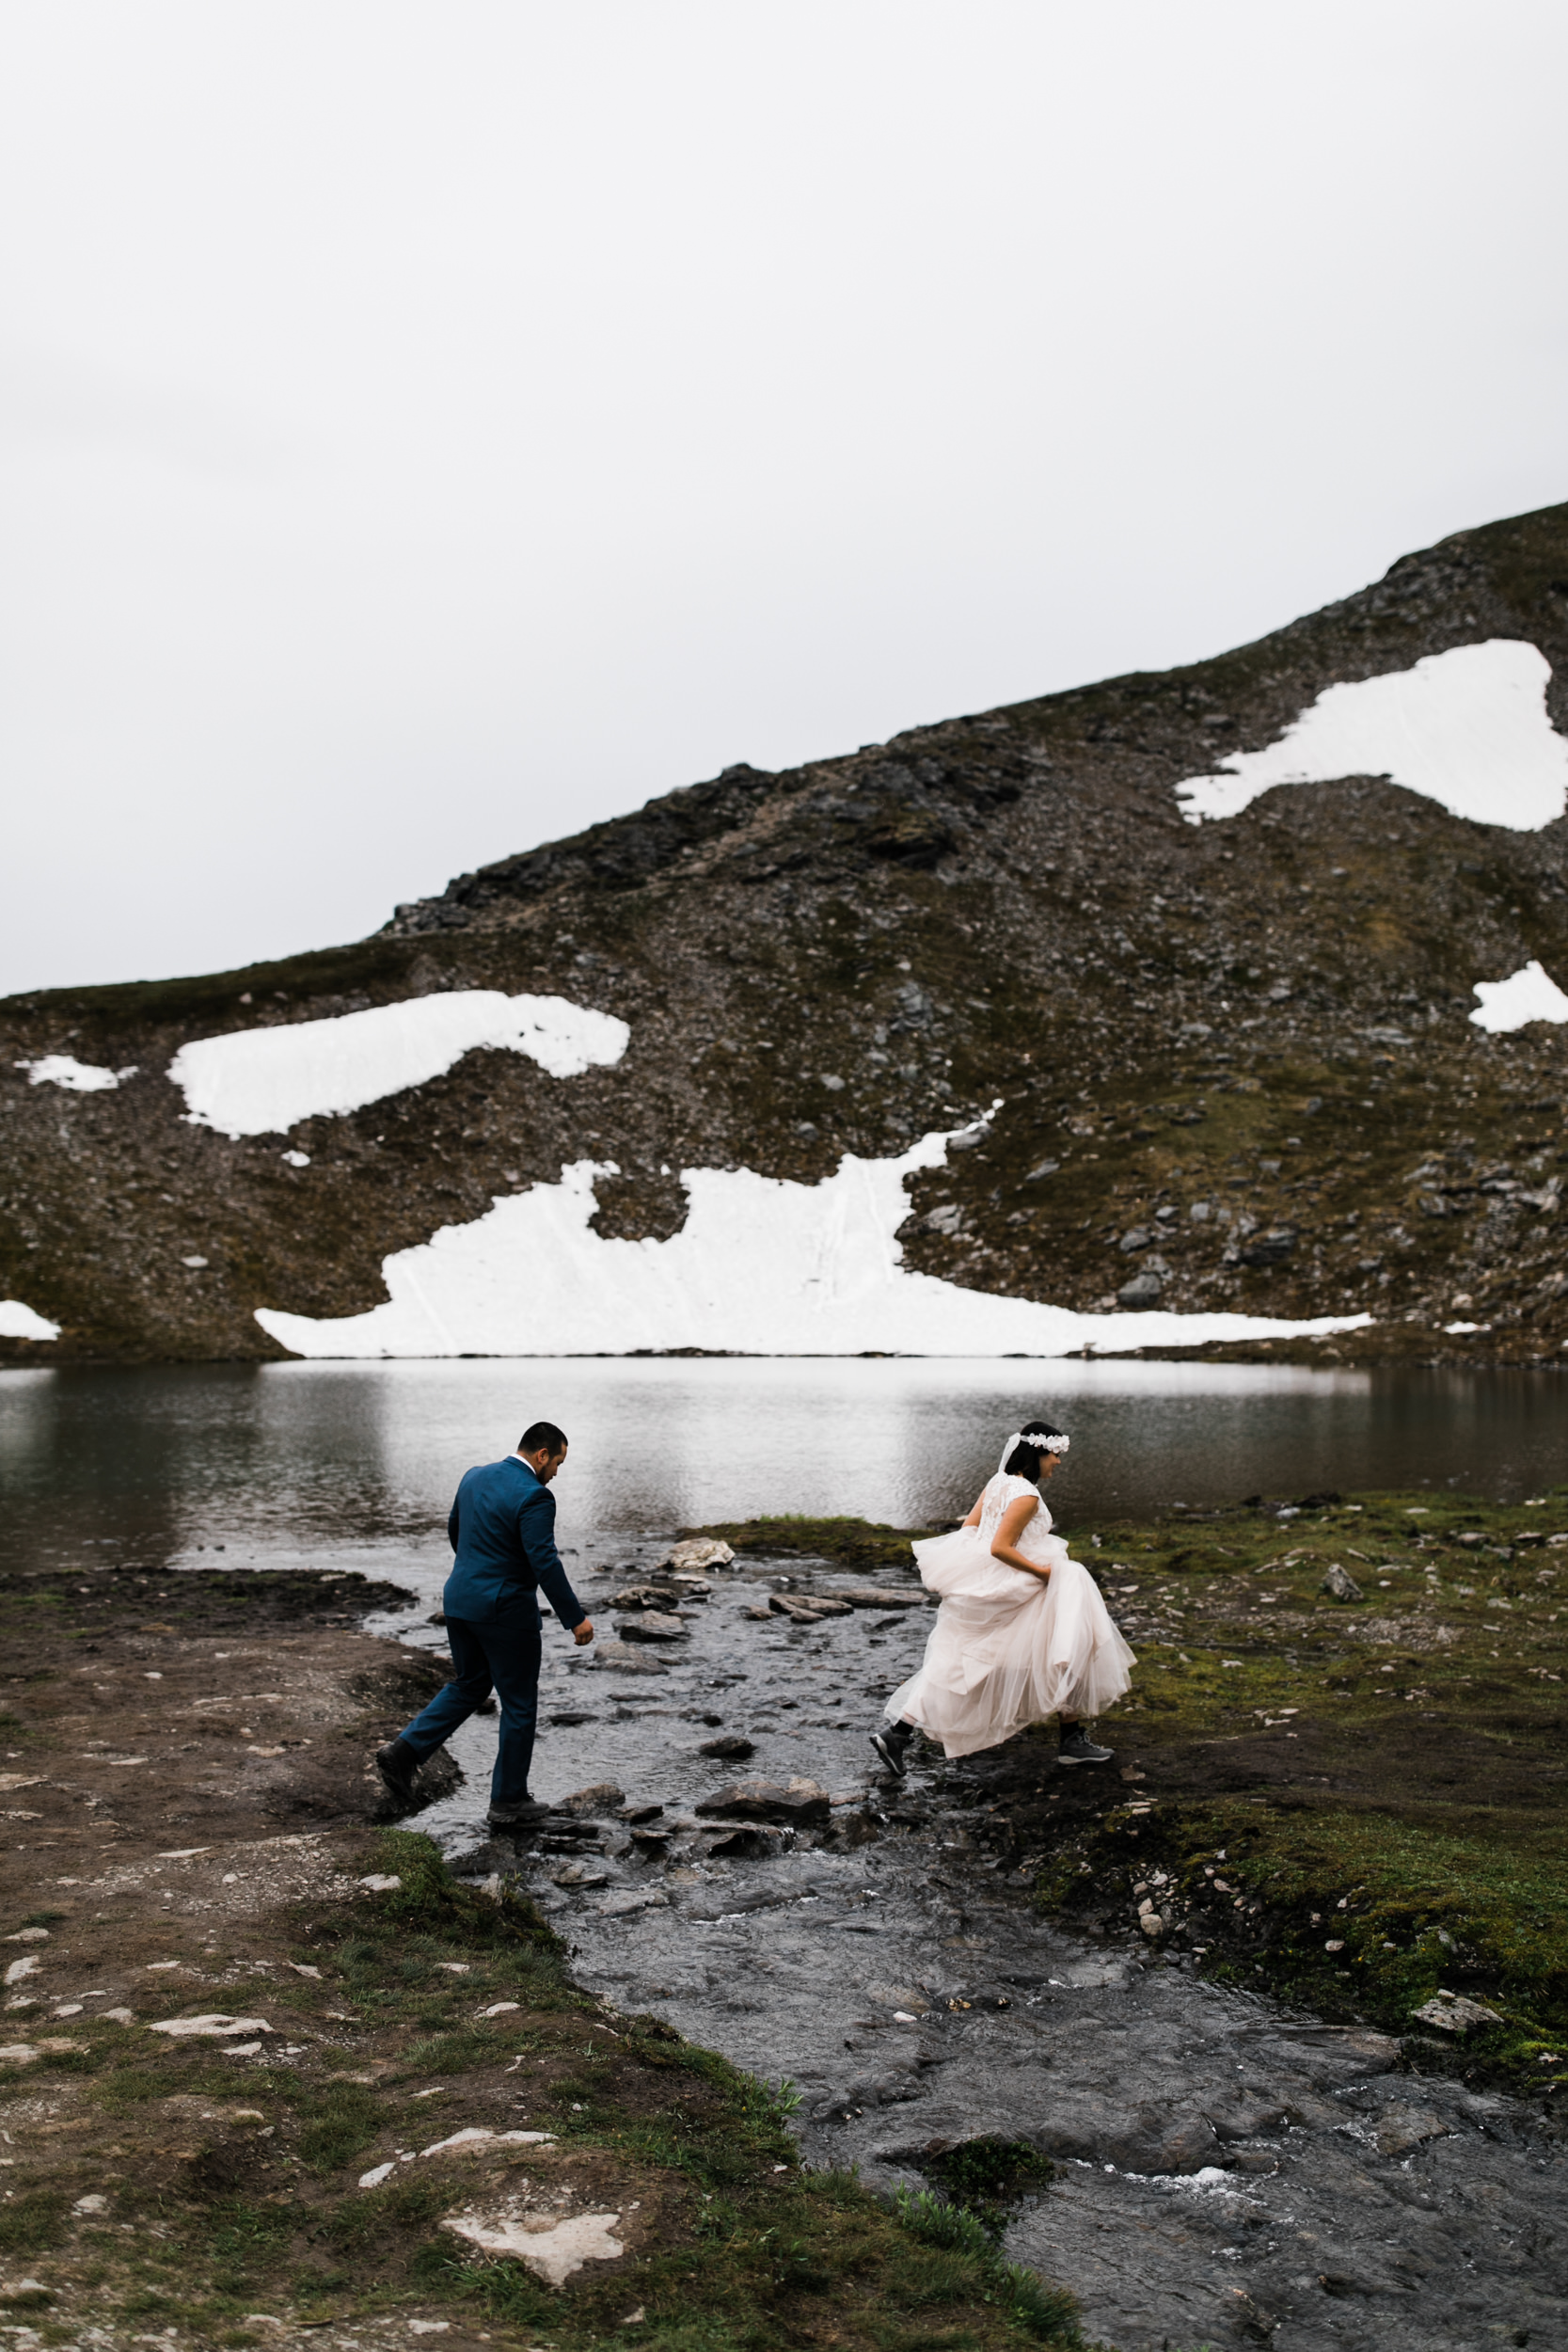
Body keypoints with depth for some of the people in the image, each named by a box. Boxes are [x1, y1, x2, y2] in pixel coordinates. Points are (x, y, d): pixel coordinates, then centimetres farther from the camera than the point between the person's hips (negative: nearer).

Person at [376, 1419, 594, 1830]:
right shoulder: (533, 1496, -19)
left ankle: (403, 1753, 10)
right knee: (519, 1705, 7)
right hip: (506, 1611, -8)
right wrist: (575, 1618, -18)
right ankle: (508, 1802, 16)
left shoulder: (474, 1477, 7)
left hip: (460, 1600, 8)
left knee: (468, 1686, 23)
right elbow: (545, 1563, -23)